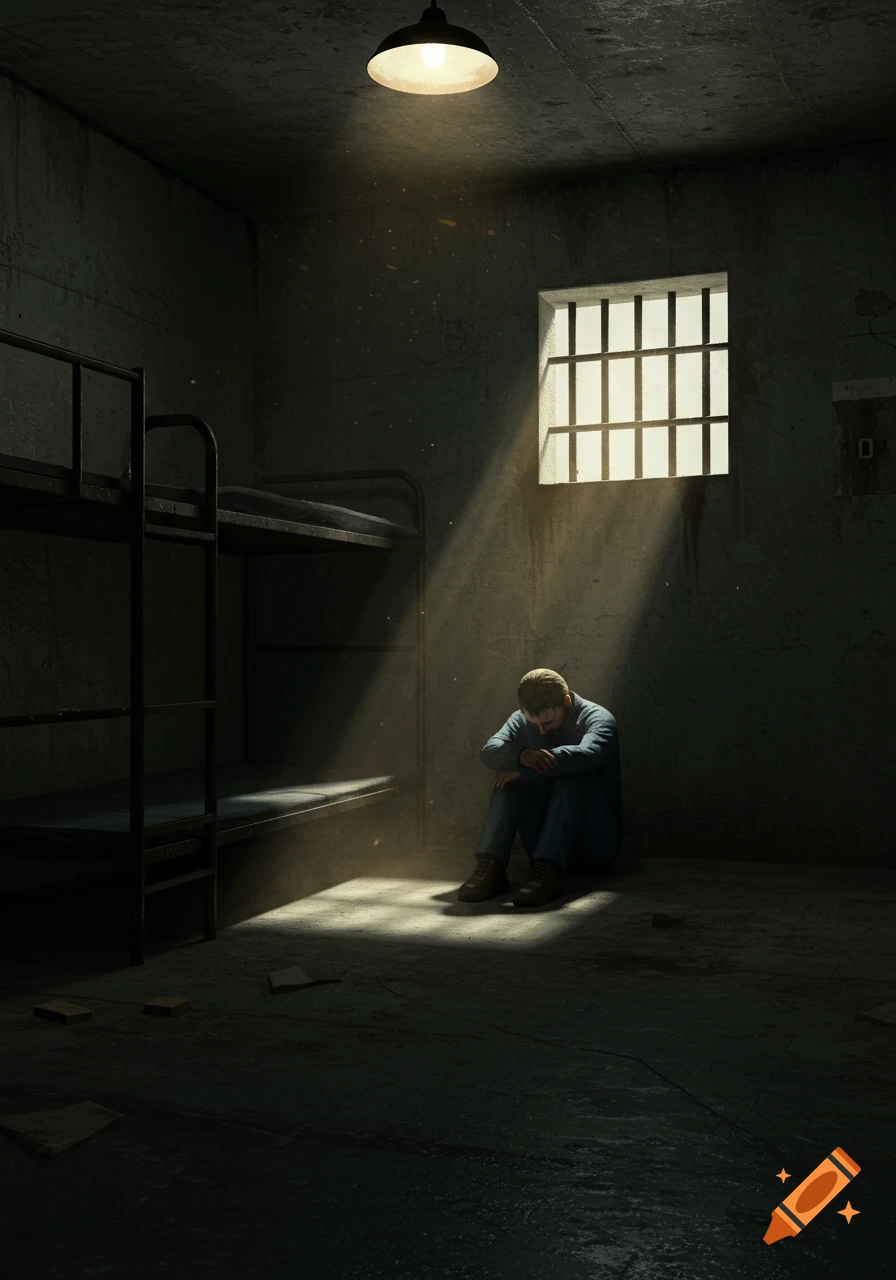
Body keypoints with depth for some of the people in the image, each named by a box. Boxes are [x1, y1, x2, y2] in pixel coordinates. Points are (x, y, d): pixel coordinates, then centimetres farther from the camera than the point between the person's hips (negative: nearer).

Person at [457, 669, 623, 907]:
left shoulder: (598, 718, -10)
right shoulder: (522, 720, 3)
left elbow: (587, 754, -33)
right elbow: (490, 751, -17)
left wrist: (525, 769, -27)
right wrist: (522, 756, -39)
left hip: (595, 845, -4)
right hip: (545, 841, 4)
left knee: (572, 775, -29)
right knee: (510, 778, -17)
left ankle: (547, 873, -42)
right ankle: (491, 869, -30)